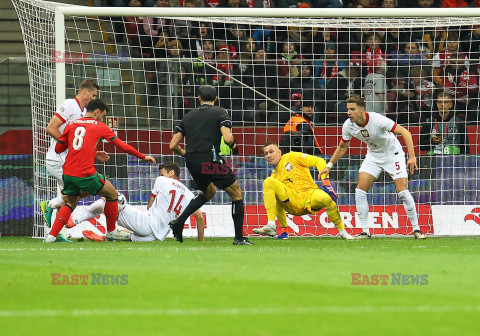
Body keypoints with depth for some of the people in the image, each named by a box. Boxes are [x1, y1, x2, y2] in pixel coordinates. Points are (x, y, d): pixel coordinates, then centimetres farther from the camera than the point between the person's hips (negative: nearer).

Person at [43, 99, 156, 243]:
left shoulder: (71, 125, 14)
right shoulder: (100, 127, 6)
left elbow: (58, 149, 14)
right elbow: (122, 146, 9)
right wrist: (143, 157, 18)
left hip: (68, 173, 4)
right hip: (86, 174, -4)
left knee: (70, 204, 22)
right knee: (112, 194, 16)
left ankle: (51, 235, 5)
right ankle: (111, 232, 25)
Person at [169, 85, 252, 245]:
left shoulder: (188, 116, 16)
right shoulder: (220, 113, 2)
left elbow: (173, 145, 13)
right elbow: (227, 138, -13)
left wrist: (185, 153, 32)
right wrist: (233, 144, 10)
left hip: (191, 163, 6)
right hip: (210, 159, -6)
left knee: (209, 192, 30)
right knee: (236, 193, 8)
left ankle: (179, 221, 14)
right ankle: (239, 237, 2)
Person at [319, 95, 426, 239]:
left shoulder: (377, 120, -31)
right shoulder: (348, 126, -15)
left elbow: (405, 133, -29)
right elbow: (342, 147, 6)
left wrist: (412, 157, -38)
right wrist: (329, 165, 1)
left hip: (393, 154, -5)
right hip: (373, 156, 5)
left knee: (403, 192, -14)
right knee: (360, 191, -9)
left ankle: (416, 229, 1)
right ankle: (365, 231, -1)